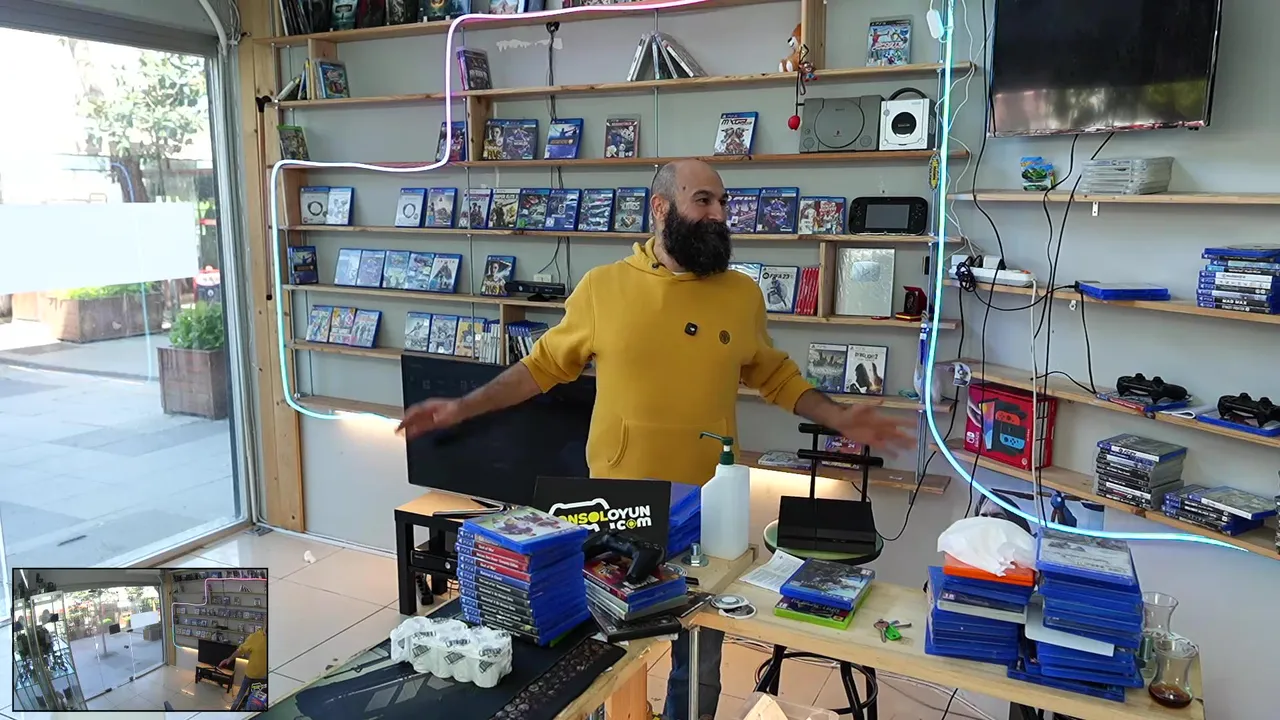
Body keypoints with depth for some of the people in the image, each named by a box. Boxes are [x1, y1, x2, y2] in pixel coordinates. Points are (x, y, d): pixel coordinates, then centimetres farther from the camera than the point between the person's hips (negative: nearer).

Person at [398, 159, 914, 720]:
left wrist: (841, 421, 1)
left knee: (699, 661, 16)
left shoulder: (743, 294, 1)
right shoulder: (602, 286, -4)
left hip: (709, 510, 1)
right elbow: (544, 365, 4)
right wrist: (462, 408, -3)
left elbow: (775, 377, 12)